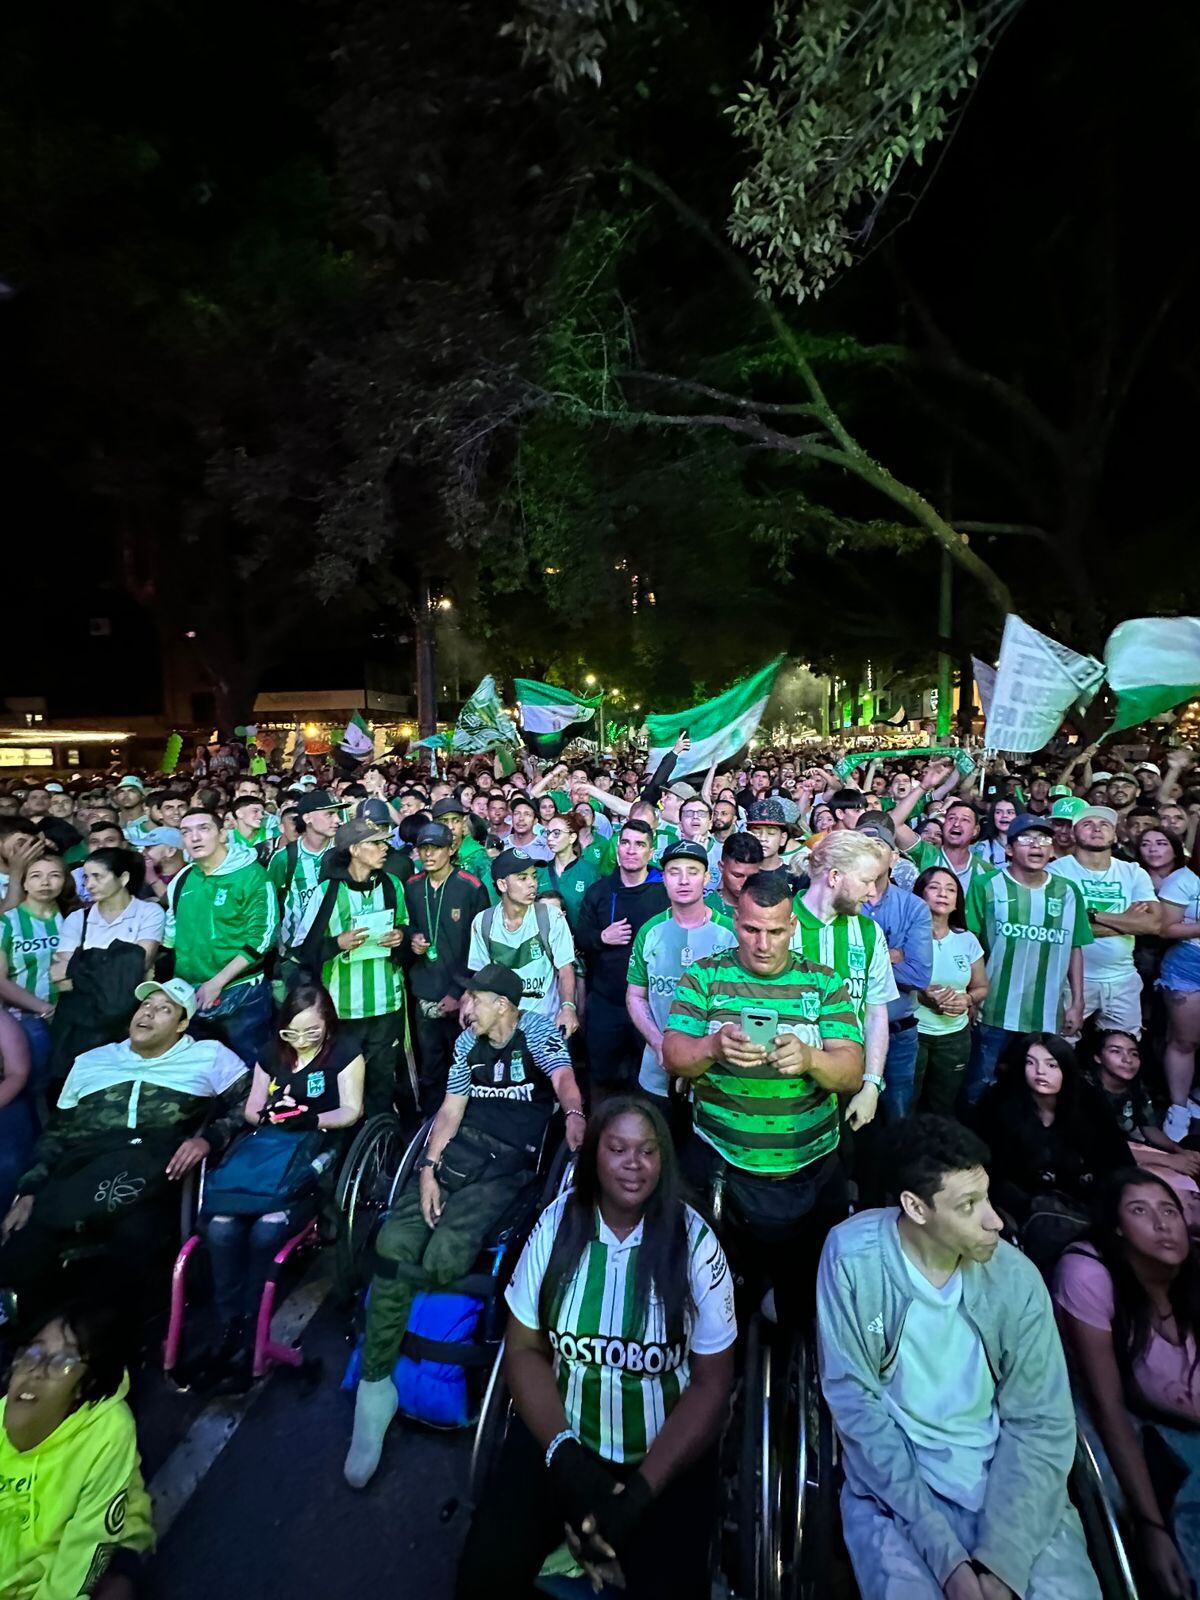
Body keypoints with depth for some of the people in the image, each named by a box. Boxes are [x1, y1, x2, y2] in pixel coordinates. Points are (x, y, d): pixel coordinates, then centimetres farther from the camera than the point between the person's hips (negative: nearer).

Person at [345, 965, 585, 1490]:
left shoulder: (537, 1029, -4)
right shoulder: (468, 1042, 14)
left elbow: (563, 1077, -23)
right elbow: (451, 1109, 12)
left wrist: (574, 1113, -46)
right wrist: (428, 1169, -3)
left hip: (509, 1164, -5)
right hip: (457, 1150, 5)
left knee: (443, 1258, -26)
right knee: (393, 1242, -19)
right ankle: (374, 1386, -6)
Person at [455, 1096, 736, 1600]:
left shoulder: (694, 1242, -14)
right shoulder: (557, 1224, -10)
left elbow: (711, 1384, -8)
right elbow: (524, 1350, -2)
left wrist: (641, 1491, -14)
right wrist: (563, 1453, -13)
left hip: (668, 1452, -1)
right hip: (558, 1434, 1)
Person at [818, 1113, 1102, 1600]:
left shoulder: (1016, 1278, -11)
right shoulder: (853, 1256, -19)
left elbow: (1040, 1425, -4)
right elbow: (854, 1400, -14)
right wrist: (947, 1556, -18)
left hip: (1006, 1477, 3)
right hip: (893, 1481, -2)